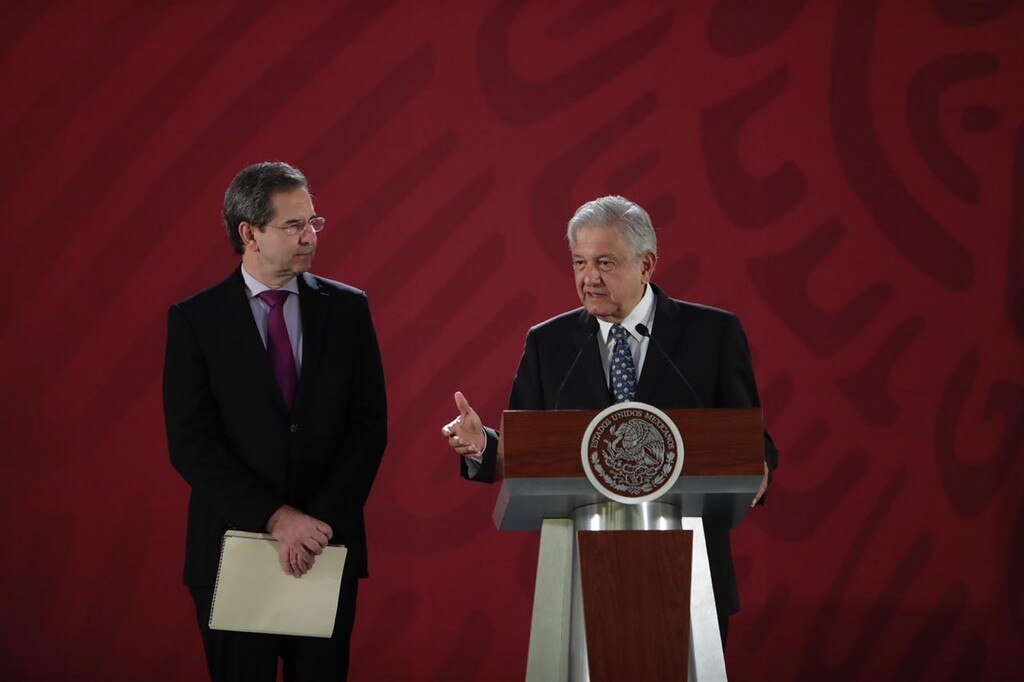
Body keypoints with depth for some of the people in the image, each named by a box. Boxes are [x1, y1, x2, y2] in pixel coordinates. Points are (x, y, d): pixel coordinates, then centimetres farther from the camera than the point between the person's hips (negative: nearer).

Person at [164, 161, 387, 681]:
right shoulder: (195, 320, -2)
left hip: (327, 546, 2)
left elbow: (369, 425, 1)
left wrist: (321, 521, -11)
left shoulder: (346, 309, 5)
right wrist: (275, 519, -16)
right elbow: (190, 444, -8)